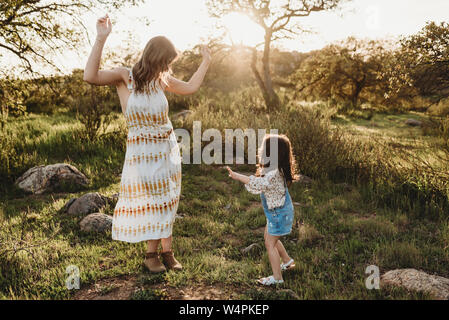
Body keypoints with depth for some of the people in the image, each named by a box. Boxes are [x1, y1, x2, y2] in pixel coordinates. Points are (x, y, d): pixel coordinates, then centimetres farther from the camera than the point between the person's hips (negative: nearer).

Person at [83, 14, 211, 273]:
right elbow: (90, 77, -26)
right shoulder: (124, 76, -10)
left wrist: (206, 61, 20)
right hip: (142, 151, -4)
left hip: (168, 148, 5)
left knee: (166, 201, 8)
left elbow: (190, 87, 17)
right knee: (151, 202, 2)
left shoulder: (161, 79, 3)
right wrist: (101, 38, -29)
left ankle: (166, 252, 17)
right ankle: (154, 254, 18)